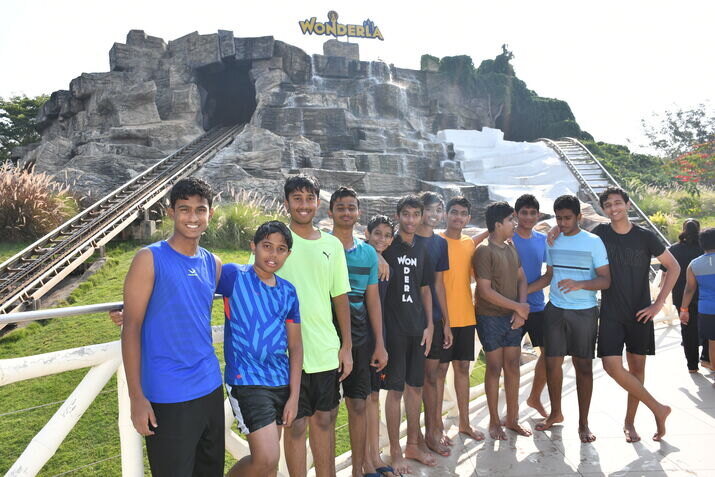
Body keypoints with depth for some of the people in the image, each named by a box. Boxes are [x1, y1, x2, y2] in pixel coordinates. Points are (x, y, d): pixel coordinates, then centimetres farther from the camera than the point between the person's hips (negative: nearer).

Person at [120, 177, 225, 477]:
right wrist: (137, 397, -13)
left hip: (211, 389, 6)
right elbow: (131, 328, -11)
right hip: (168, 397, -6)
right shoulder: (149, 259, -9)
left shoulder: (213, 264, 7)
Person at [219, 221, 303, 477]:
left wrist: (294, 396, 3)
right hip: (246, 380, -5)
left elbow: (295, 345, 7)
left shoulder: (288, 291, 6)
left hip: (281, 383, 5)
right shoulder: (232, 275, -8)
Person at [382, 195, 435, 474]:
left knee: (415, 387, 13)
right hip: (393, 327, -5)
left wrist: (429, 325, 9)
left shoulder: (421, 251, 11)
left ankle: (413, 445, 28)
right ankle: (395, 452, 15)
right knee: (395, 389, 2)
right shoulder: (386, 248, -6)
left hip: (418, 328, 6)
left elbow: (425, 290, 14)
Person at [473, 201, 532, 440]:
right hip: (490, 318, -7)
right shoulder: (484, 251, -15)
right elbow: (485, 290, -19)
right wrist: (518, 306, -13)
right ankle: (494, 422, 17)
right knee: (495, 367, 3)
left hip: (513, 317, 7)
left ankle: (512, 419, 24)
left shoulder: (511, 248, 9)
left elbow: (521, 279, 12)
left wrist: (522, 309, -4)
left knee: (513, 367, 11)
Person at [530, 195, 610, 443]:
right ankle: (555, 413, 25)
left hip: (584, 311, -3)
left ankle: (583, 422, 17)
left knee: (583, 366, 4)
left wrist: (580, 284, -27)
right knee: (552, 362, 6)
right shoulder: (552, 241, 7)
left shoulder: (593, 242, -6)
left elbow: (606, 280, -9)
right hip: (555, 309, 3)